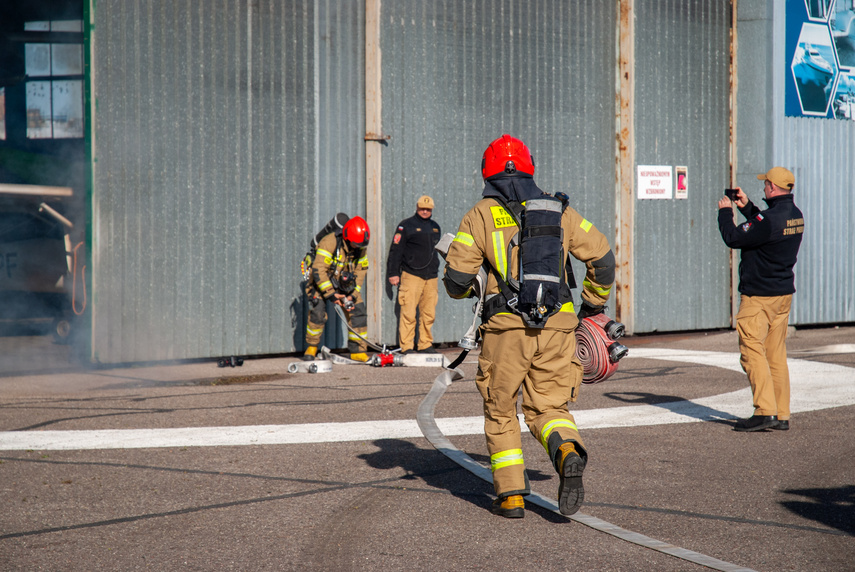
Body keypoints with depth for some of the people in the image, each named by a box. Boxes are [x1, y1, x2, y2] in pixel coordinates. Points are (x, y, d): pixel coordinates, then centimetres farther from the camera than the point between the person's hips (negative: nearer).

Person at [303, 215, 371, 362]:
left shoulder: (360, 249, -7)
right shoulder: (328, 243, -27)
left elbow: (360, 272, 0)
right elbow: (318, 271, -28)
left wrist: (352, 295, -12)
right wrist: (331, 294, -30)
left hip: (345, 284, 5)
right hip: (322, 283, -5)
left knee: (358, 311, -6)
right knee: (318, 312, -21)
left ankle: (358, 350, 3)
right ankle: (311, 347, -2)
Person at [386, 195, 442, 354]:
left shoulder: (435, 227, 18)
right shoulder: (406, 226, 1)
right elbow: (395, 250, -1)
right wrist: (393, 273, -6)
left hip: (431, 276, 6)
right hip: (411, 275, -6)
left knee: (429, 314, 5)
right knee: (408, 313, -9)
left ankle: (425, 344, 13)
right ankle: (406, 346, -6)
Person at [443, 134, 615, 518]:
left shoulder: (481, 216, 2)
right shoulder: (558, 210, 11)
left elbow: (456, 278, -1)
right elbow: (602, 258, 10)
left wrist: (465, 288, 23)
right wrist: (594, 303, 24)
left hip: (506, 328, -2)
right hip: (557, 327, 2)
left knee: (500, 413, 14)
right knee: (548, 408, 11)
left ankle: (510, 495, 10)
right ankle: (568, 452, -20)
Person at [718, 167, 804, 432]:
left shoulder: (771, 218, -21)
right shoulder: (795, 215, 8)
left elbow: (734, 238, -15)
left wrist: (725, 212, 0)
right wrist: (747, 207, 26)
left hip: (759, 296, -9)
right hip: (784, 293, 9)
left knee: (752, 351, -6)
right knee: (776, 354, 10)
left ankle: (765, 412, -13)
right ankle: (781, 415, 11)